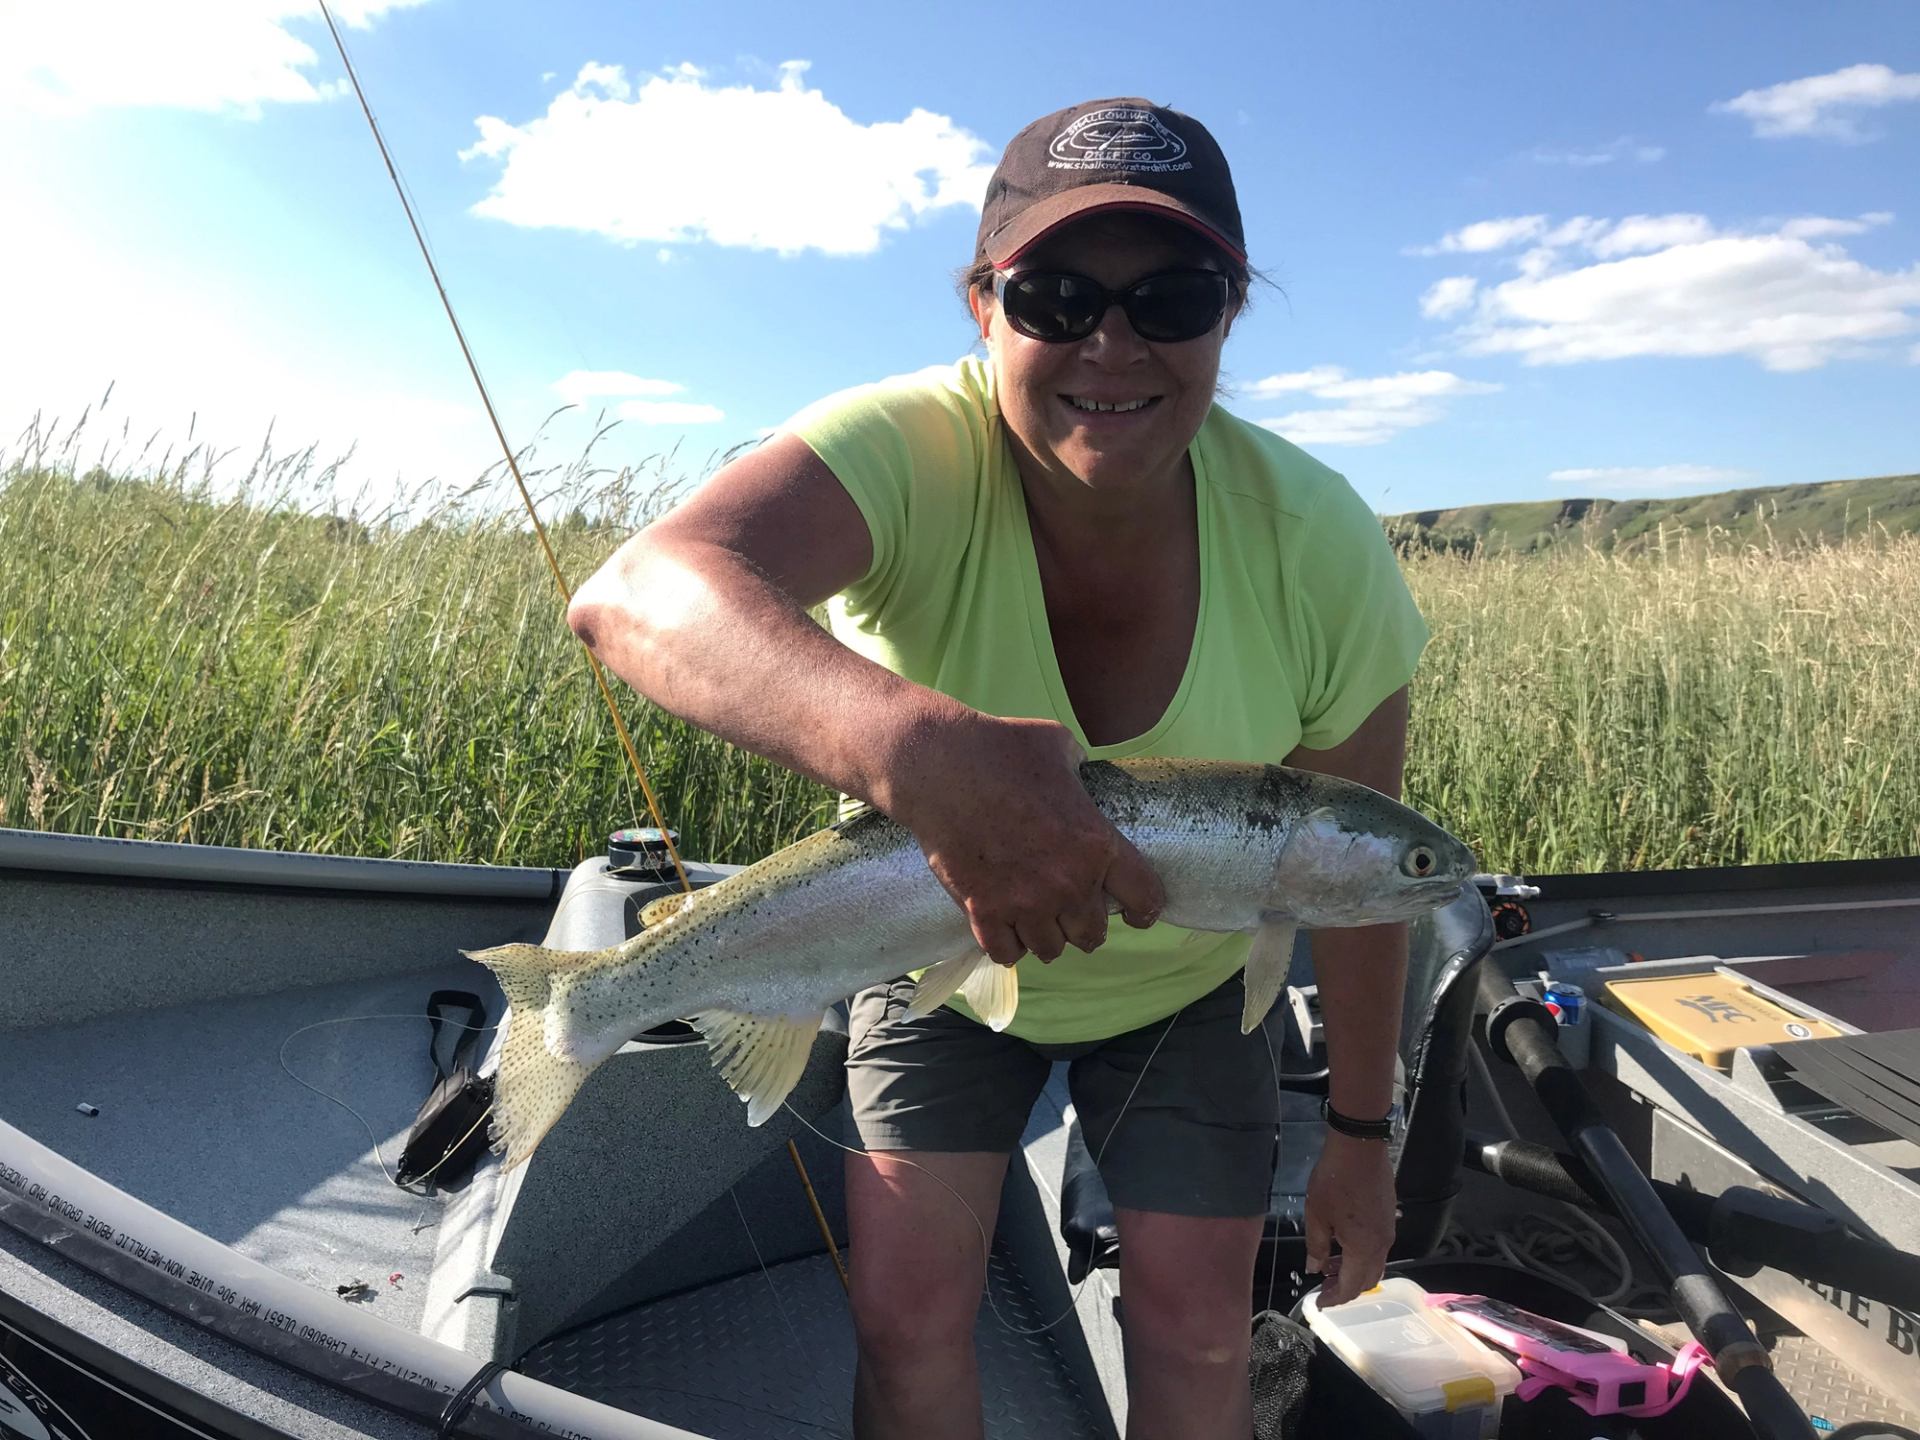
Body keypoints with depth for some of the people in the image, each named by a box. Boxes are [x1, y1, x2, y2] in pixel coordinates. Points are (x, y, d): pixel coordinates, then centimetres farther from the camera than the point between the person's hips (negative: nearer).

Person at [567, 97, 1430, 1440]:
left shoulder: (1320, 542, -25)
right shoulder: (913, 451, -31)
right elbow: (635, 594, -50)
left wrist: (1361, 1132, -4)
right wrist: (915, 746, -68)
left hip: (1184, 989, 2)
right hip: (942, 955, -1)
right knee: (908, 1313, 1)